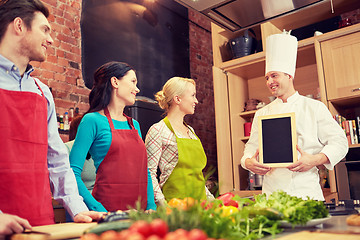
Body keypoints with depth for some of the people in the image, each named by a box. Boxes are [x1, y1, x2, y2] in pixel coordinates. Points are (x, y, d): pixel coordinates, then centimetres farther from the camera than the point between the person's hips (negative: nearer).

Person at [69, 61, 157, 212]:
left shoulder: (135, 125, 12)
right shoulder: (93, 120, -8)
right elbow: (73, 173, -13)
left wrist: (151, 206, 1)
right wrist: (99, 210, -21)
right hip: (107, 207, -5)